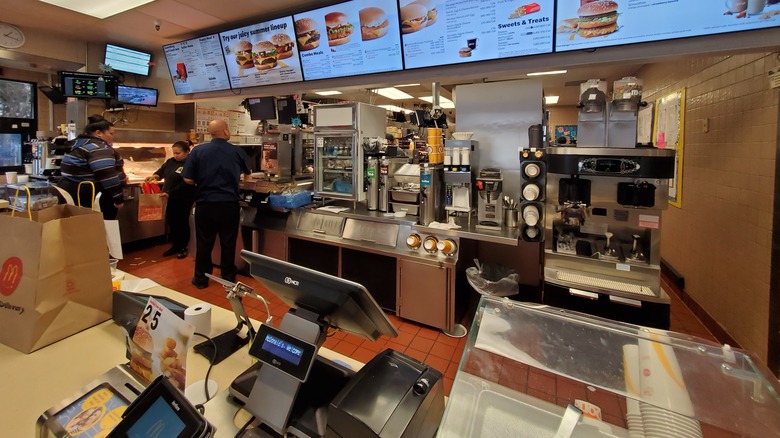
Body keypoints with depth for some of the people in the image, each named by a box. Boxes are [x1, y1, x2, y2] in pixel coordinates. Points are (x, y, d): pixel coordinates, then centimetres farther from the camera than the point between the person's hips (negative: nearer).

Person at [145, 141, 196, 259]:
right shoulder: (170, 161, 6)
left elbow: (185, 184, -23)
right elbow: (162, 171, 14)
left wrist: (170, 193, -26)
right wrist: (155, 176, -9)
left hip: (183, 199, -7)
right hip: (170, 198, 7)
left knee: (182, 223, 4)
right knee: (171, 221, 14)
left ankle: (183, 247, 20)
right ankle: (175, 245, 29)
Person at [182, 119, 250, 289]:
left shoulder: (198, 150, -4)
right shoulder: (237, 151, -2)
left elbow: (188, 180, -5)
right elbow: (248, 172, 17)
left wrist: (203, 182, 16)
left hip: (205, 204, 0)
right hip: (229, 204, 0)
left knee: (204, 243, 12)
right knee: (228, 243, 11)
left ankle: (201, 278, 24)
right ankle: (228, 277, 23)